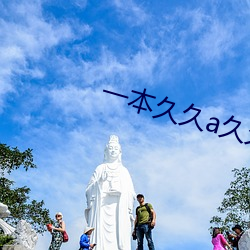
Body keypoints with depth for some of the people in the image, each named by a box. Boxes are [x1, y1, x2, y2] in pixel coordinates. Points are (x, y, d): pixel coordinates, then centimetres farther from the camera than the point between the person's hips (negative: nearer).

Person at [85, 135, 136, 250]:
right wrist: (100, 181, -9)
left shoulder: (124, 170, 18)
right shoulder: (100, 168, 14)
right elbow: (90, 189, 8)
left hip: (120, 209, 2)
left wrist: (129, 211, 3)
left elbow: (130, 193, 12)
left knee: (119, 235, -9)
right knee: (102, 237, -13)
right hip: (102, 207, -1)